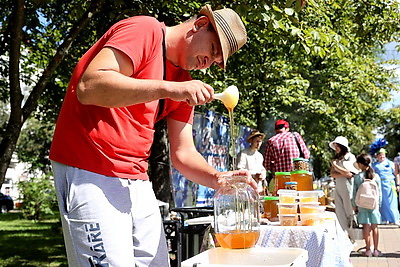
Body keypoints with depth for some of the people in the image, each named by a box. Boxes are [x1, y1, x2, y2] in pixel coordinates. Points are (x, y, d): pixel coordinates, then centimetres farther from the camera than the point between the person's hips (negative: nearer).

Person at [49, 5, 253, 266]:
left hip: (137, 181, 8)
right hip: (90, 175, -8)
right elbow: (88, 88, -24)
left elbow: (183, 154, 10)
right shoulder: (145, 30, -10)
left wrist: (216, 178, -9)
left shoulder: (184, 82, 13)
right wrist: (169, 89, -29)